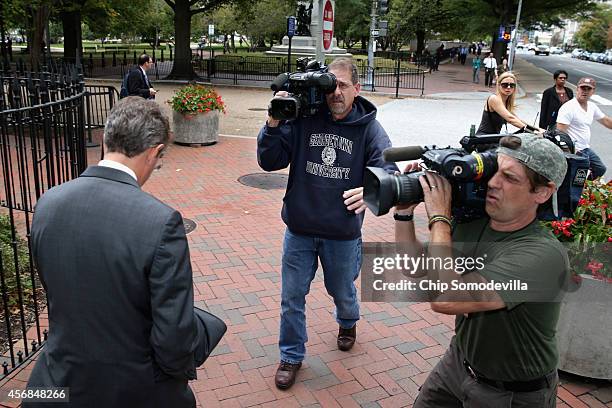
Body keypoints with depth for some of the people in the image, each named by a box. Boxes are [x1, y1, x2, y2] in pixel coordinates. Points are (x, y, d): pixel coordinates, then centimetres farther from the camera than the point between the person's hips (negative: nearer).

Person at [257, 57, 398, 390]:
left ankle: (347, 323, 58)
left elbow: (388, 170, -12)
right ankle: (291, 356, 33)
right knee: (292, 298, 11)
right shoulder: (303, 119, -9)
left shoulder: (369, 127, -8)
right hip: (299, 229, 0)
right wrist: (274, 123, -24)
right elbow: (269, 161, -8)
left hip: (343, 233, 0)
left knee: (342, 292, 23)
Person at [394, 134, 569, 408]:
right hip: (459, 361, 6)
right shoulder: (471, 225, -9)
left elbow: (444, 299, -40)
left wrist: (439, 218, -30)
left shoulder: (544, 254, -31)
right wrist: (404, 211, -14)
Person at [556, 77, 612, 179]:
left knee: (601, 169, 19)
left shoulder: (592, 106, 9)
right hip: (575, 152, -9)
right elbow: (560, 132, -22)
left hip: (587, 149, 10)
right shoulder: (568, 107, -16)